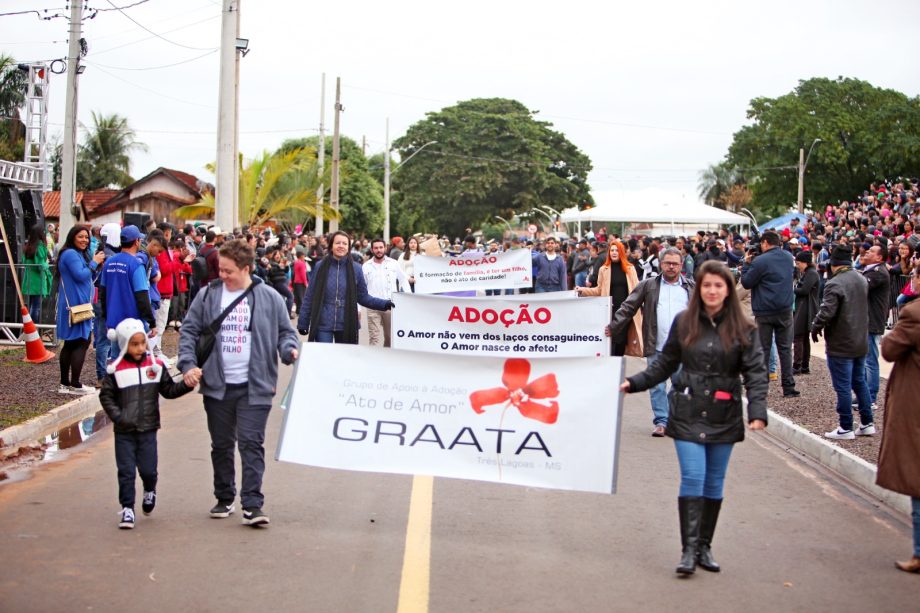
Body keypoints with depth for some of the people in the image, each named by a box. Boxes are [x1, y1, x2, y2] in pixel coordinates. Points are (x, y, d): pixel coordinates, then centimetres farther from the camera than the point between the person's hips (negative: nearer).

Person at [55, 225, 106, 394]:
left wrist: (95, 263, 9)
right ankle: (75, 385, -9)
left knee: (70, 344, 12)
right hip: (75, 305, -11)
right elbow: (81, 275, -23)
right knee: (82, 342, -10)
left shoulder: (78, 254, 19)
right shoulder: (70, 254, -13)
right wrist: (94, 262, -12)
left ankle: (65, 384, 17)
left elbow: (87, 278, 23)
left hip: (76, 304, 11)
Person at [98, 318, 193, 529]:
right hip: (124, 431, -1)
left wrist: (186, 385, -11)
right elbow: (106, 396, 1)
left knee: (148, 469, 5)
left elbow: (169, 390, 6)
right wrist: (117, 416, -11)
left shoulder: (156, 365, 1)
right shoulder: (116, 369, -4)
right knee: (126, 471, 1)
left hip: (148, 429, 1)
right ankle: (127, 508, 11)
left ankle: (150, 490, 36)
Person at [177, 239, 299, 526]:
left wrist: (289, 350, -14)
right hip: (217, 385, 3)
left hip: (255, 386, -3)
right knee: (221, 445, 14)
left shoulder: (269, 298, 0)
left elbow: (286, 332, 7)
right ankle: (224, 498, 29)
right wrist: (188, 363, -6)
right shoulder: (208, 295, 3)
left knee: (252, 444, -6)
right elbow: (189, 330, 7)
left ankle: (252, 505, -3)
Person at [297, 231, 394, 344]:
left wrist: (385, 304, -8)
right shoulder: (320, 266, -1)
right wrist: (303, 322, 0)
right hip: (323, 325, -1)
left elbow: (363, 297, 5)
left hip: (346, 326, 1)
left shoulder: (355, 268, 1)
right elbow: (309, 297, 2)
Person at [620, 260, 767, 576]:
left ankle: (704, 546, 21)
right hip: (688, 413, 0)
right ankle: (689, 549, -2)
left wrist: (757, 411, -18)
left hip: (724, 417, 1)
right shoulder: (684, 322, 2)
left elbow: (756, 372, -6)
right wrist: (634, 382, 1)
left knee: (714, 483, 9)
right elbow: (665, 364, 10)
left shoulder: (744, 329, -2)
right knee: (692, 478, -8)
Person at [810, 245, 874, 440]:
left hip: (841, 345, -8)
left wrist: (815, 328, -10)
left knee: (843, 387, 0)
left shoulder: (834, 284, -21)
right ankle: (867, 424, 23)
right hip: (861, 342, 8)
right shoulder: (862, 280, 6)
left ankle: (846, 428, 5)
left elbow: (827, 312, -25)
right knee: (859, 382, 18)